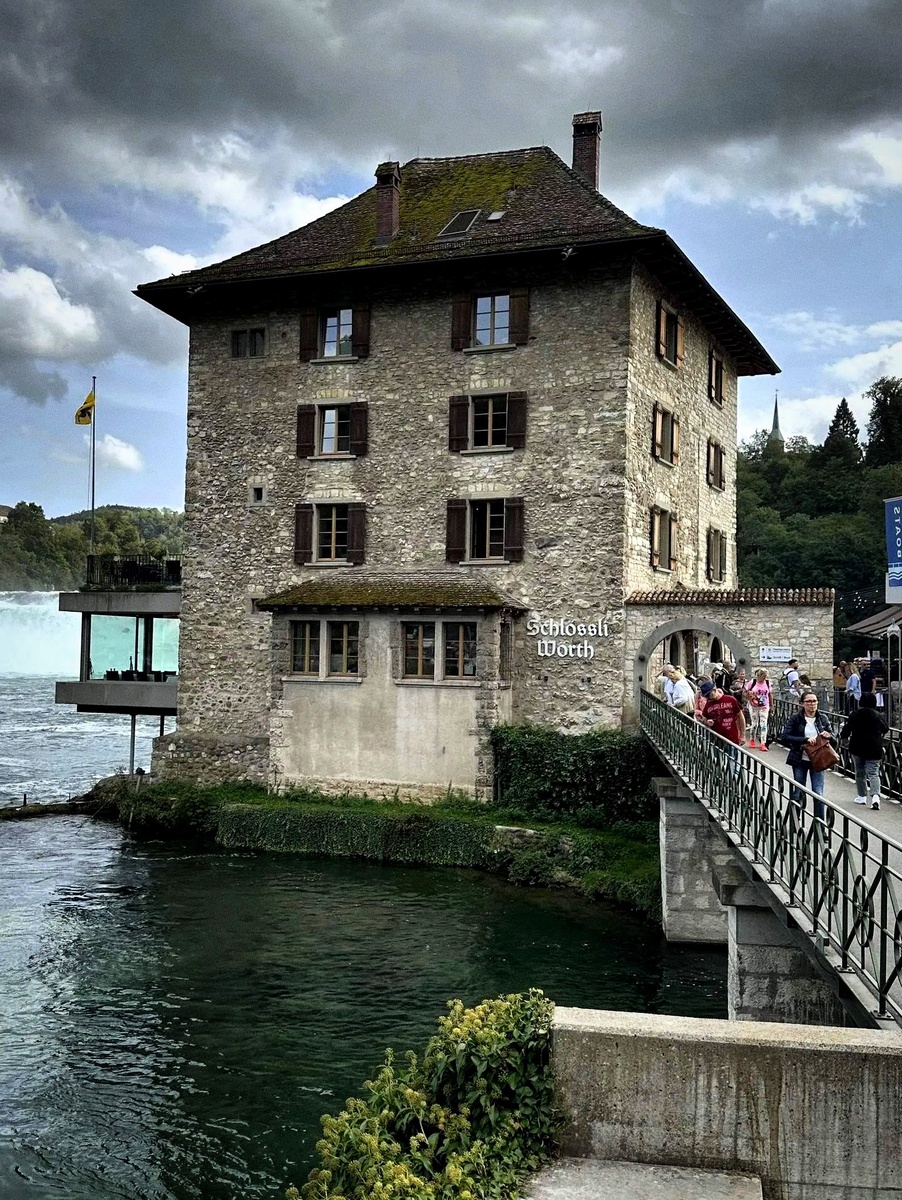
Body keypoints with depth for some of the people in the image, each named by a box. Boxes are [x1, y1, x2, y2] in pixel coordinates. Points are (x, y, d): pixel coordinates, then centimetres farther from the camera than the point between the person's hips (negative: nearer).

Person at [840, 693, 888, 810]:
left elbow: (847, 729, -9)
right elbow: (886, 729, 10)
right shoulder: (878, 716, -3)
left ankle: (862, 796, 21)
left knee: (860, 772, 15)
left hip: (857, 748, 0)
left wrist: (842, 737, 13)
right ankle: (875, 795, -22)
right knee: (873, 772, -1)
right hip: (874, 749, 0)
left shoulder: (854, 715, -7)